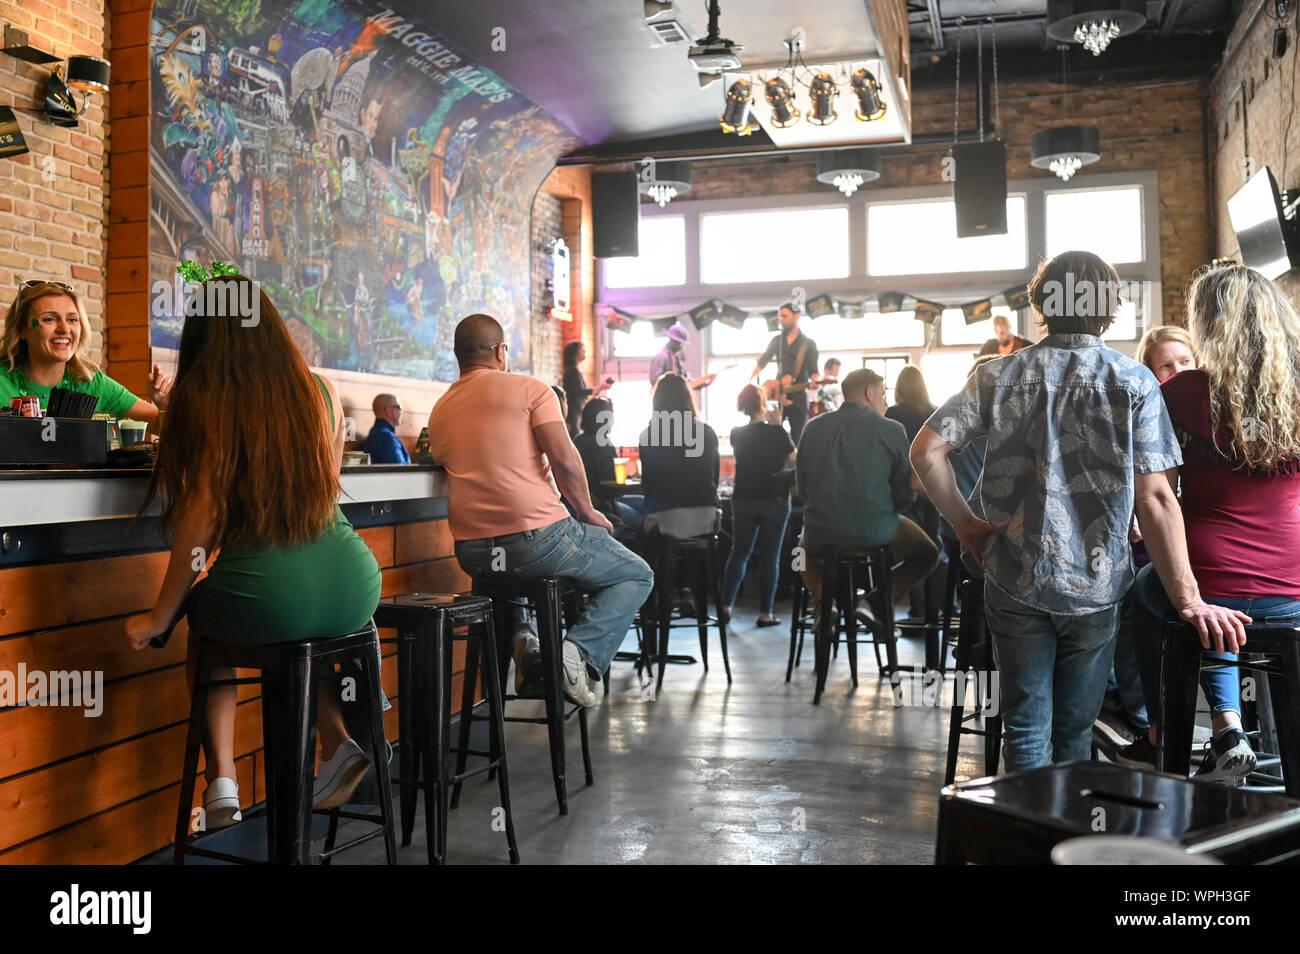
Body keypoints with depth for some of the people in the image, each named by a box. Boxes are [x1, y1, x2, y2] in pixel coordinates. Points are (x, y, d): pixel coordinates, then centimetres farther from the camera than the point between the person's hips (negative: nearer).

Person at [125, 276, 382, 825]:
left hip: (267, 601, -4)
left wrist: (158, 620, 6)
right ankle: (337, 740, 21)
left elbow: (201, 522, -5)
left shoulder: (204, 398, -1)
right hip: (354, 589, 4)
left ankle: (221, 779, 21)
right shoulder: (321, 391, 10)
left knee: (203, 620, 31)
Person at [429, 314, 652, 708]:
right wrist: (587, 511, 4)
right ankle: (580, 653, -10)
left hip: (472, 553, 6)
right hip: (537, 534, -6)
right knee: (635, 574, 12)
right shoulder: (529, 388, -1)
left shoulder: (440, 410, 16)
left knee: (509, 570, 43)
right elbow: (565, 459, -11)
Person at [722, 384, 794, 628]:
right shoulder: (778, 432, -12)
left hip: (743, 500, 3)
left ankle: (726, 606, 14)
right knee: (770, 557, 3)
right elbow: (792, 459, 4)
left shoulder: (737, 434, -2)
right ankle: (765, 613, 5)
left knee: (739, 552, 15)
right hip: (774, 500, -3)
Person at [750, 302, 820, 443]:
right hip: (777, 394, 3)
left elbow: (813, 370, 1)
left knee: (798, 439, -1)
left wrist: (814, 380, -21)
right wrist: (750, 381, 3)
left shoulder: (808, 344, 3)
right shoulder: (777, 340, 13)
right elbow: (763, 361, 15)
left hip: (798, 396, -3)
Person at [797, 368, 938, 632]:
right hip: (875, 529, -3)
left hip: (821, 528, 3)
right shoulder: (891, 430, -4)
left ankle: (822, 596, 7)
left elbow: (802, 486, 11)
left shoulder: (813, 427, 6)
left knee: (805, 547, 38)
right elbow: (906, 492, -1)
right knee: (927, 554, 23)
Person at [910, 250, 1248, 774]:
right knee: (1074, 731, 16)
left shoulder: (1000, 375, -1)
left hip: (1015, 579, 0)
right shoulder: (1133, 382, -5)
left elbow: (926, 451, -8)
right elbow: (1154, 498, -11)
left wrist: (967, 524, 3)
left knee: (1026, 730, 9)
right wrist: (1188, 597, -9)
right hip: (1094, 584, 0)